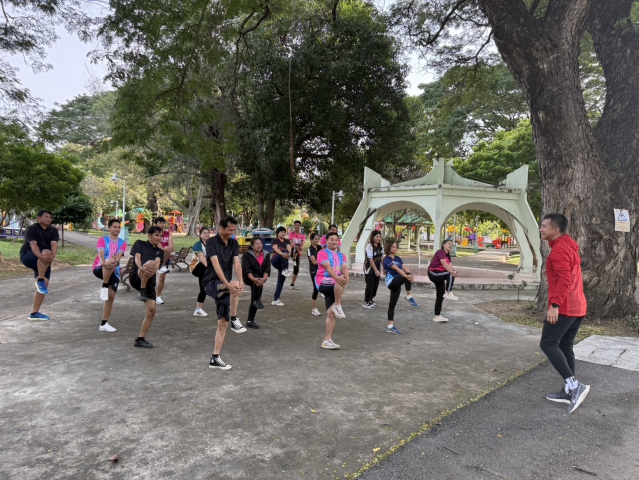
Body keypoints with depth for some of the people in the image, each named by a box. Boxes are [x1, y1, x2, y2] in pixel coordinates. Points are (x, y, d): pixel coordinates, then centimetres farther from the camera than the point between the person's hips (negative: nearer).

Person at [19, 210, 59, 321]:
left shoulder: (53, 230, 7)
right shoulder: (31, 229, -6)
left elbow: (54, 244, -11)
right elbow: (33, 244, -22)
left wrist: (53, 255, -32)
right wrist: (41, 256, -41)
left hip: (43, 261, 5)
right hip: (28, 257, -5)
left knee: (44, 285, -4)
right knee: (46, 252, -36)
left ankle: (34, 313, 5)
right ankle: (40, 281, -29)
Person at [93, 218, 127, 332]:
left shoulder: (122, 243, 7)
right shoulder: (102, 240, 1)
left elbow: (119, 255, -11)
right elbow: (101, 253, -17)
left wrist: (116, 262, -34)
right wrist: (104, 263, -39)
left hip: (114, 272, 4)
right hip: (99, 269, -4)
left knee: (111, 297, -2)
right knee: (110, 261, -37)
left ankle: (104, 324, 9)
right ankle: (104, 288, -24)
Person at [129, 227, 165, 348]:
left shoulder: (160, 251, 17)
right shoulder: (140, 244, 9)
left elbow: (157, 263, -4)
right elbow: (137, 258, -9)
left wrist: (154, 269, -29)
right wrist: (141, 268, -32)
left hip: (150, 282, 5)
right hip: (136, 278, -5)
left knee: (152, 310, -4)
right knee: (150, 262, -34)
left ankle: (140, 339, 10)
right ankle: (142, 292, -23)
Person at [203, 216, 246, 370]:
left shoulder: (234, 244, 5)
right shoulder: (211, 242, -11)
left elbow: (237, 263, -9)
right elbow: (216, 265, -23)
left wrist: (241, 281, -27)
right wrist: (228, 284, -34)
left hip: (225, 286, 6)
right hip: (212, 283, -6)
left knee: (223, 323, 3)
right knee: (235, 286, -35)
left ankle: (215, 358, 12)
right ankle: (234, 320, -17)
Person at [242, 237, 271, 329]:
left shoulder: (266, 255, -1)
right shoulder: (247, 254, -11)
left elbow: (267, 269, -9)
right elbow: (246, 269, -21)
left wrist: (264, 279, -29)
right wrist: (253, 279, -37)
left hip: (260, 279, 4)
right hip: (248, 277, -4)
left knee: (254, 300, 4)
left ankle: (250, 321, 12)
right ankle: (257, 300, -29)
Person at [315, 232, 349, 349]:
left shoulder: (341, 255, 16)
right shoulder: (322, 253, -2)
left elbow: (344, 267, -3)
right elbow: (327, 266, -18)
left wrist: (346, 276, -27)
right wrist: (337, 278, -35)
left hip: (335, 287, 6)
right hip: (323, 283, -6)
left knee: (331, 313, 2)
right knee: (340, 283, -36)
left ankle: (327, 340, 7)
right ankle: (337, 306, -19)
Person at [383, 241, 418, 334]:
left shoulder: (398, 258, 14)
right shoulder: (386, 259, -8)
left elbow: (404, 267, -3)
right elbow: (396, 269, -22)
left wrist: (411, 275, -23)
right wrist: (407, 276, -36)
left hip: (397, 283, 7)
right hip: (391, 281, -7)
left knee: (392, 304, 7)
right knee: (406, 276, -28)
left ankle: (390, 326, 10)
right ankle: (408, 297, -16)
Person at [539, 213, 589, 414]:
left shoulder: (559, 249, -13)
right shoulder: (569, 246, 19)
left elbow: (564, 279, -24)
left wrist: (555, 305, -27)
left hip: (563, 307, -10)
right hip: (577, 306, 10)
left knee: (548, 344, -8)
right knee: (565, 347, 14)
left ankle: (574, 385, -15)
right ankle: (569, 390, 18)